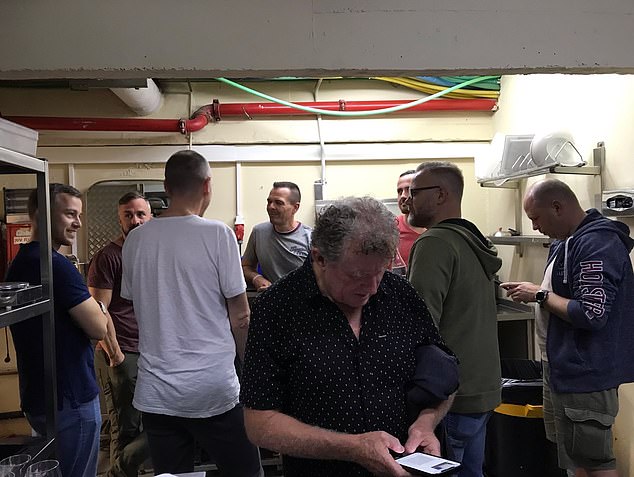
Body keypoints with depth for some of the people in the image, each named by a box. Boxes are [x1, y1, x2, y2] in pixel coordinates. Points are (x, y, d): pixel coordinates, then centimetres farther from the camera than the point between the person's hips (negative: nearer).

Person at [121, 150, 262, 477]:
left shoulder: (136, 239, 1)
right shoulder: (217, 234, -12)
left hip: (155, 391, 5)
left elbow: (135, 304, 11)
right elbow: (240, 316, -9)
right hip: (213, 390, -4)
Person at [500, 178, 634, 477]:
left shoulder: (597, 244, -20)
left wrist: (540, 295, -16)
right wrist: (532, 294, 5)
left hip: (584, 372, -10)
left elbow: (591, 314, -26)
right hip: (562, 366, 10)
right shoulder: (566, 242, 10)